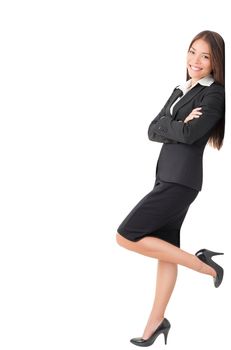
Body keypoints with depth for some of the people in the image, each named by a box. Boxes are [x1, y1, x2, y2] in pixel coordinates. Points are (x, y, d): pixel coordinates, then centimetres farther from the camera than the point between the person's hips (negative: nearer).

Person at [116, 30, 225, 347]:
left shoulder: (215, 95, -7)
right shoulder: (180, 91, 16)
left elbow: (189, 134, -19)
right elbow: (153, 132, 8)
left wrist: (168, 127, 0)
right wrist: (177, 125, -9)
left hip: (181, 179, -8)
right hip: (166, 176, 8)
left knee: (126, 236, -10)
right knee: (166, 250, 11)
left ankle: (203, 264, -1)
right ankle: (156, 322, 20)